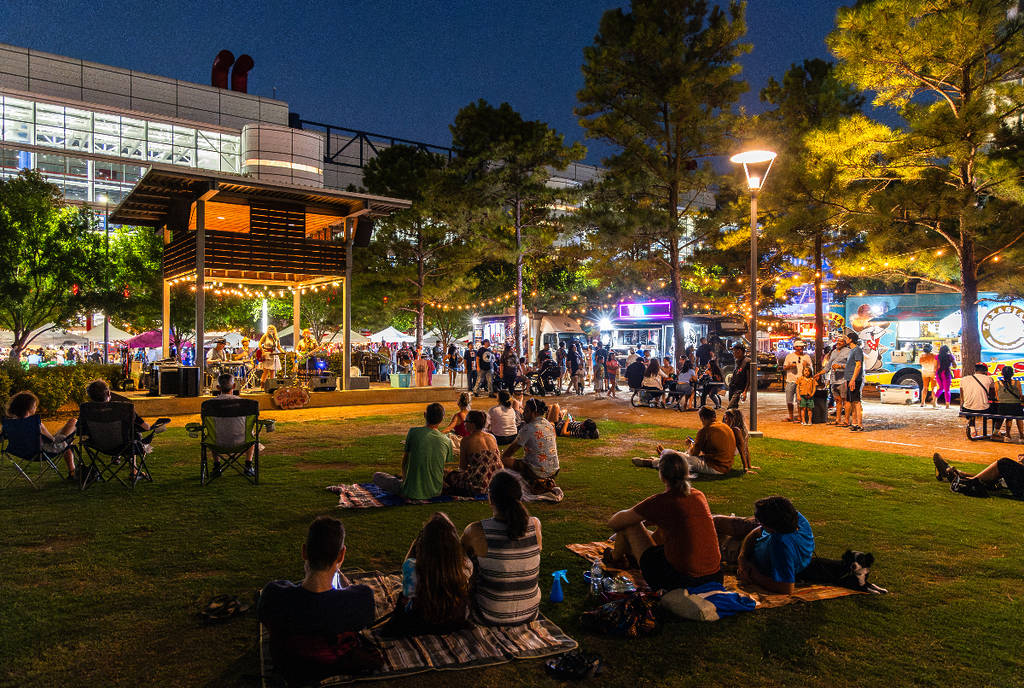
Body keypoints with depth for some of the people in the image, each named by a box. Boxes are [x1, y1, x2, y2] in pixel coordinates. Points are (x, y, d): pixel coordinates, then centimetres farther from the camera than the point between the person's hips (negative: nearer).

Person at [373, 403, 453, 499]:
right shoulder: (447, 441, -5)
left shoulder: (413, 432, -12)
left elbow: (405, 461, 0)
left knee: (376, 476, 14)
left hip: (412, 493, -4)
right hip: (435, 492, 4)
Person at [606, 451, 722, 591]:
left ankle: (616, 558, 41)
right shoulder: (699, 496, 3)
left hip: (678, 581, -6)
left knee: (629, 525, 11)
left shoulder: (659, 501, -13)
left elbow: (613, 523, -1)